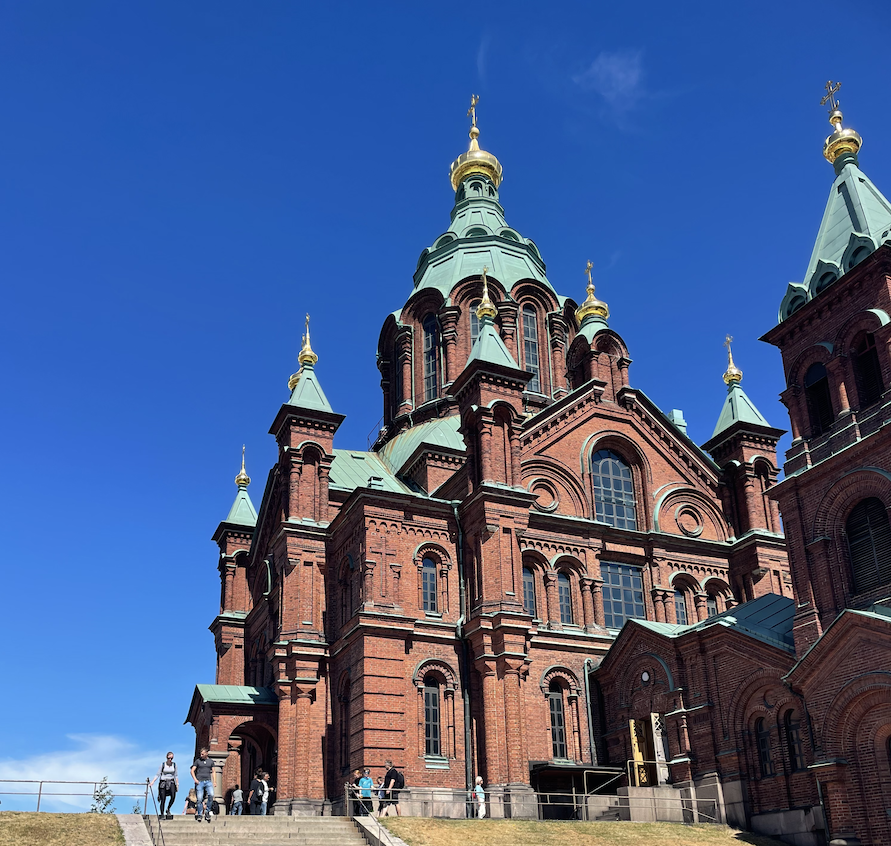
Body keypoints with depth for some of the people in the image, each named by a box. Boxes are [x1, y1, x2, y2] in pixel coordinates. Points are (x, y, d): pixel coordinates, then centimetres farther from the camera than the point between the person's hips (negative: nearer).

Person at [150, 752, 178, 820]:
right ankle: (162, 814, 6)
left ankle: (168, 809, -1)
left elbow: (176, 775, 10)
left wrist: (177, 784, 6)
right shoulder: (163, 764, -2)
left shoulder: (174, 764, 4)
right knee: (163, 799, -5)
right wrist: (152, 782, -11)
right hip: (163, 782, -1)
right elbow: (158, 775, -1)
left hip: (171, 782, 1)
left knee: (173, 796, -21)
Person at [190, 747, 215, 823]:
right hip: (200, 782, -1)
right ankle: (198, 815, 8)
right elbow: (192, 770, 5)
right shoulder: (198, 761, 7)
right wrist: (195, 779, -8)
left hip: (208, 781, 1)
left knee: (211, 795, -21)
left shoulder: (211, 761, 13)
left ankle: (207, 811, -5)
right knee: (199, 799, -5)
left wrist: (213, 782, 9)